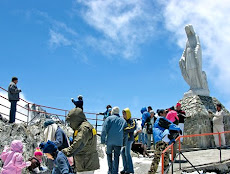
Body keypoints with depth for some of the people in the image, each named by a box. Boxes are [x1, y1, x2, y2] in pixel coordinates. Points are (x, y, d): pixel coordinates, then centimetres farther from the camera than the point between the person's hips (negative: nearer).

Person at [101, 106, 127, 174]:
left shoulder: (109, 118, 5)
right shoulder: (123, 120, 16)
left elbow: (104, 130, -4)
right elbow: (125, 133, 16)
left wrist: (103, 140, -2)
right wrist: (124, 142, 19)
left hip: (110, 140, -1)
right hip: (119, 141, 2)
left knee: (109, 154, 15)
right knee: (116, 157, 4)